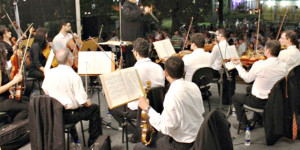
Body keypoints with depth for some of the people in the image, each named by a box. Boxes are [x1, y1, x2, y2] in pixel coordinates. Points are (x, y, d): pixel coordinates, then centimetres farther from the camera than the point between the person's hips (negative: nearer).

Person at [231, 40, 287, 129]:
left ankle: (245, 124, 20)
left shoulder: (259, 64, -24)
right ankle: (257, 119, 45)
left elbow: (247, 79, -8)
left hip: (259, 101, -6)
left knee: (235, 99, 18)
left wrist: (238, 65, 5)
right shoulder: (284, 66, -10)